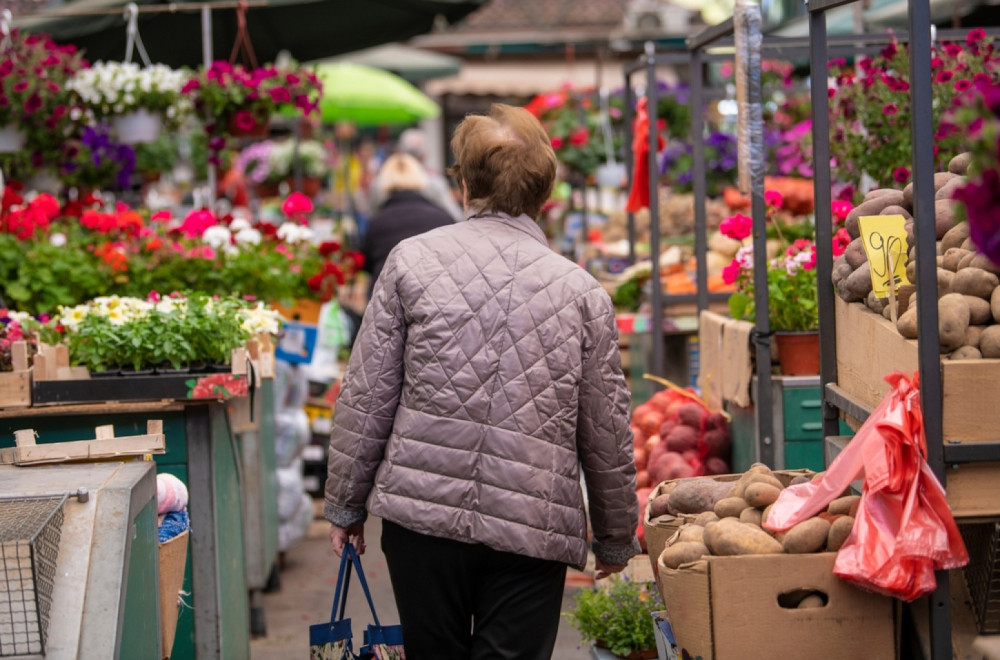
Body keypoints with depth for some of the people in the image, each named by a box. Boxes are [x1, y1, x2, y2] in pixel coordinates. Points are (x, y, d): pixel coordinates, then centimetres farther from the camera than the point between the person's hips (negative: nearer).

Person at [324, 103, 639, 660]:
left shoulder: (412, 260, 2)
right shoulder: (583, 291, 5)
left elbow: (367, 397, 2)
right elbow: (608, 433, 8)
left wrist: (346, 504, 12)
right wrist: (616, 537, 21)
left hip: (422, 510, 0)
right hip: (533, 528, 0)